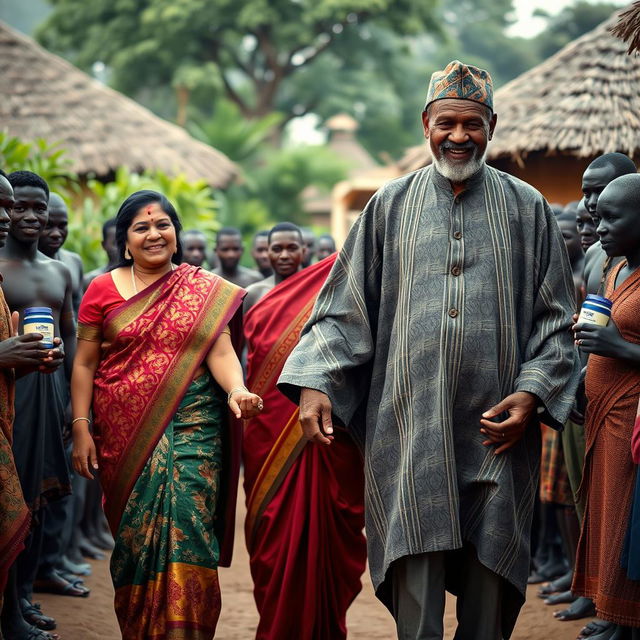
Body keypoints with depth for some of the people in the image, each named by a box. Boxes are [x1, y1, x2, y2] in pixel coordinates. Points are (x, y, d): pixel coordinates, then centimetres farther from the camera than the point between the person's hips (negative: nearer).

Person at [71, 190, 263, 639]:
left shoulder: (208, 291, 5)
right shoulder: (103, 289, 5)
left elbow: (220, 352, -1)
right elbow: (85, 364, 7)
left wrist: (236, 390, -21)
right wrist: (81, 427, 1)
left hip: (190, 428, -1)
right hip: (123, 432, 1)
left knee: (186, 527, -12)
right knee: (135, 533, 1)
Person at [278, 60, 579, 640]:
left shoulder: (527, 208, 8)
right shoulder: (391, 206, 9)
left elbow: (555, 316, 8)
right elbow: (345, 306, 9)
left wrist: (533, 391, -6)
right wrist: (315, 381, -4)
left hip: (495, 427, 0)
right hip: (410, 426, 0)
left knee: (490, 580, 4)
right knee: (415, 583, -4)